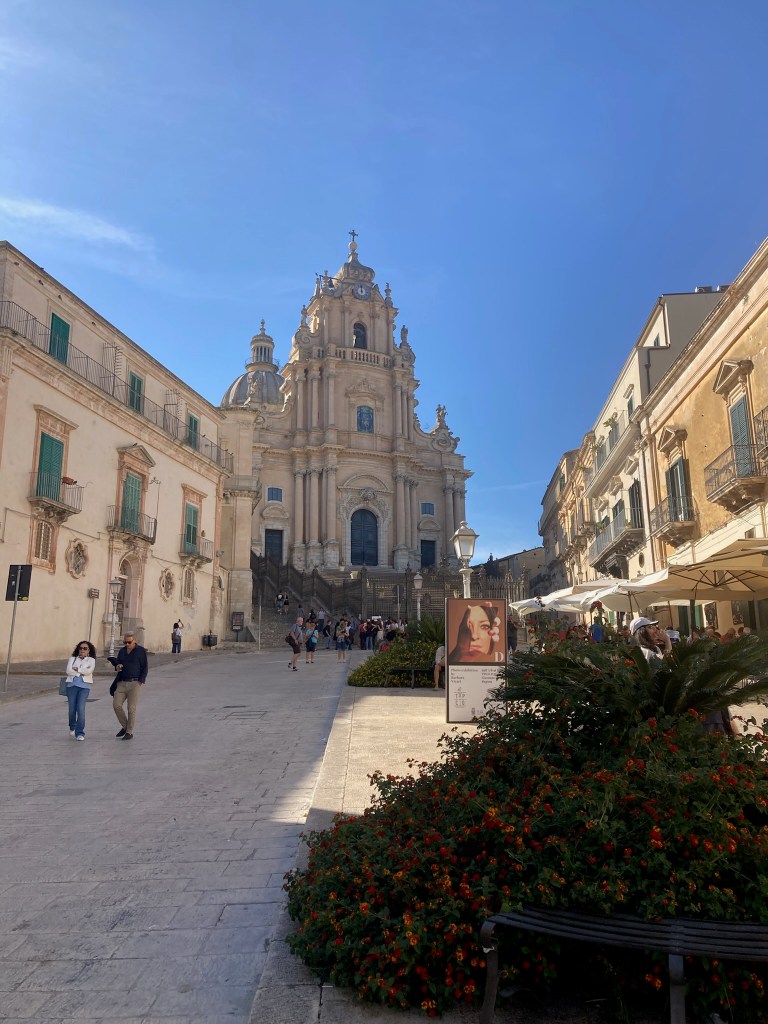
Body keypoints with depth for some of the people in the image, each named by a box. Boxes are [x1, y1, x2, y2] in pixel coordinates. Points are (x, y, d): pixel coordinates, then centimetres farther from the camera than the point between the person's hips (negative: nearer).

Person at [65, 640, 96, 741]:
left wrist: (77, 669, -1)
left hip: (84, 686, -2)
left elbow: (88, 671, -5)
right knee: (72, 708, 2)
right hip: (72, 684, 2)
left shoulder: (91, 660, 13)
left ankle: (80, 733, -10)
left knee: (81, 708, -14)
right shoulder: (72, 658, 17)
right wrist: (81, 672, -5)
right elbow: (68, 671, 0)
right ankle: (72, 727, 30)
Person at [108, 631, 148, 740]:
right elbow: (117, 662, 24)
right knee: (116, 705, -3)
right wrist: (117, 666, -1)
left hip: (134, 683, -5)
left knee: (131, 708, -4)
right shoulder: (122, 651, 13)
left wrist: (140, 681, -12)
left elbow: (145, 667, -4)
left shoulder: (141, 651, -3)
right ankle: (124, 726, 17)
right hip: (122, 683, 5)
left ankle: (130, 732, 7)